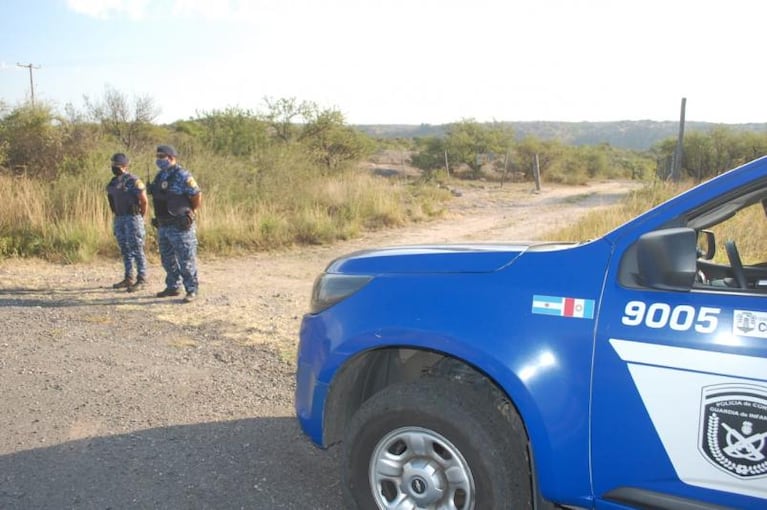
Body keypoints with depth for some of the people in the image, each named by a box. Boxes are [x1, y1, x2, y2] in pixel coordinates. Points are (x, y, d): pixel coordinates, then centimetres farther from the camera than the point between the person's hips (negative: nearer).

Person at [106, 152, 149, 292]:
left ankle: (141, 279, -1)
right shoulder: (112, 183, 11)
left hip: (133, 219, -8)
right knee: (125, 250, 12)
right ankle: (128, 278, 20)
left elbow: (144, 201, -12)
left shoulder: (133, 181, -12)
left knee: (136, 250, -5)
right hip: (119, 219, 8)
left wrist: (140, 217, -3)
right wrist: (118, 216, 15)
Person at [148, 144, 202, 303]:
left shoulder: (182, 175, -14)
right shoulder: (160, 176, 11)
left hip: (180, 226, -9)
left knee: (186, 260, -3)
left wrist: (191, 213, -4)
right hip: (163, 226, 9)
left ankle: (191, 291, 4)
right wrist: (160, 217, 15)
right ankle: (173, 287, 28)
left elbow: (198, 195, -13)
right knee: (168, 259, 16)